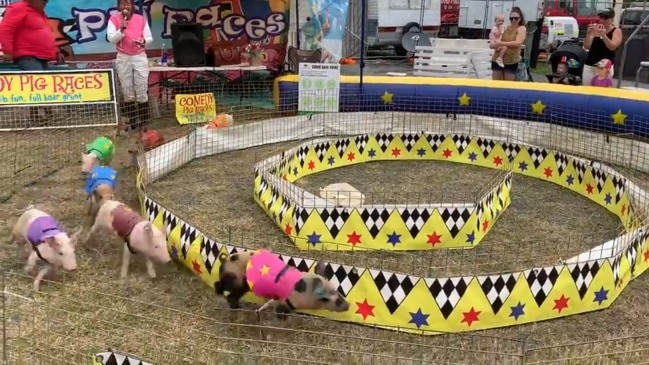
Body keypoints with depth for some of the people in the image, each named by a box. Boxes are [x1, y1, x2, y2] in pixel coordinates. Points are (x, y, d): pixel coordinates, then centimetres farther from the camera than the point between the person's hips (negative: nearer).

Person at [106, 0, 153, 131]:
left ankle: (144, 121, 3)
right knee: (127, 91, 7)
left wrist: (143, 40, -20)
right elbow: (111, 39, -11)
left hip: (140, 57, 0)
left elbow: (150, 38, 1)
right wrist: (121, 30, -25)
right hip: (123, 58, 1)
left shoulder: (141, 19, 0)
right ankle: (131, 121, 16)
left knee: (142, 90, -3)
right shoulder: (114, 19, -3)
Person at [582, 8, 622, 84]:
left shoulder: (616, 31, 2)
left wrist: (603, 35, -30)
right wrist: (588, 34, -18)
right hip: (589, 66, 3)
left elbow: (612, 47, -15)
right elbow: (586, 46, -1)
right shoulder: (595, 29, 8)